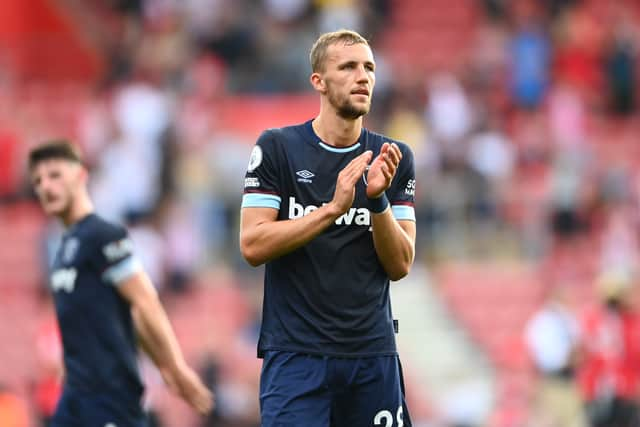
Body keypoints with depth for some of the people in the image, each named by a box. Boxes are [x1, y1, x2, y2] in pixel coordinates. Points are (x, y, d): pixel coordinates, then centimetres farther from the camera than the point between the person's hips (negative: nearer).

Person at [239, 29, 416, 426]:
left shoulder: (394, 158, 7)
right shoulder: (277, 148, -1)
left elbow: (400, 266, 3)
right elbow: (252, 245, -9)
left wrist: (378, 199, -14)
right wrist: (333, 208, -18)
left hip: (374, 352, 3)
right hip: (296, 353, -3)